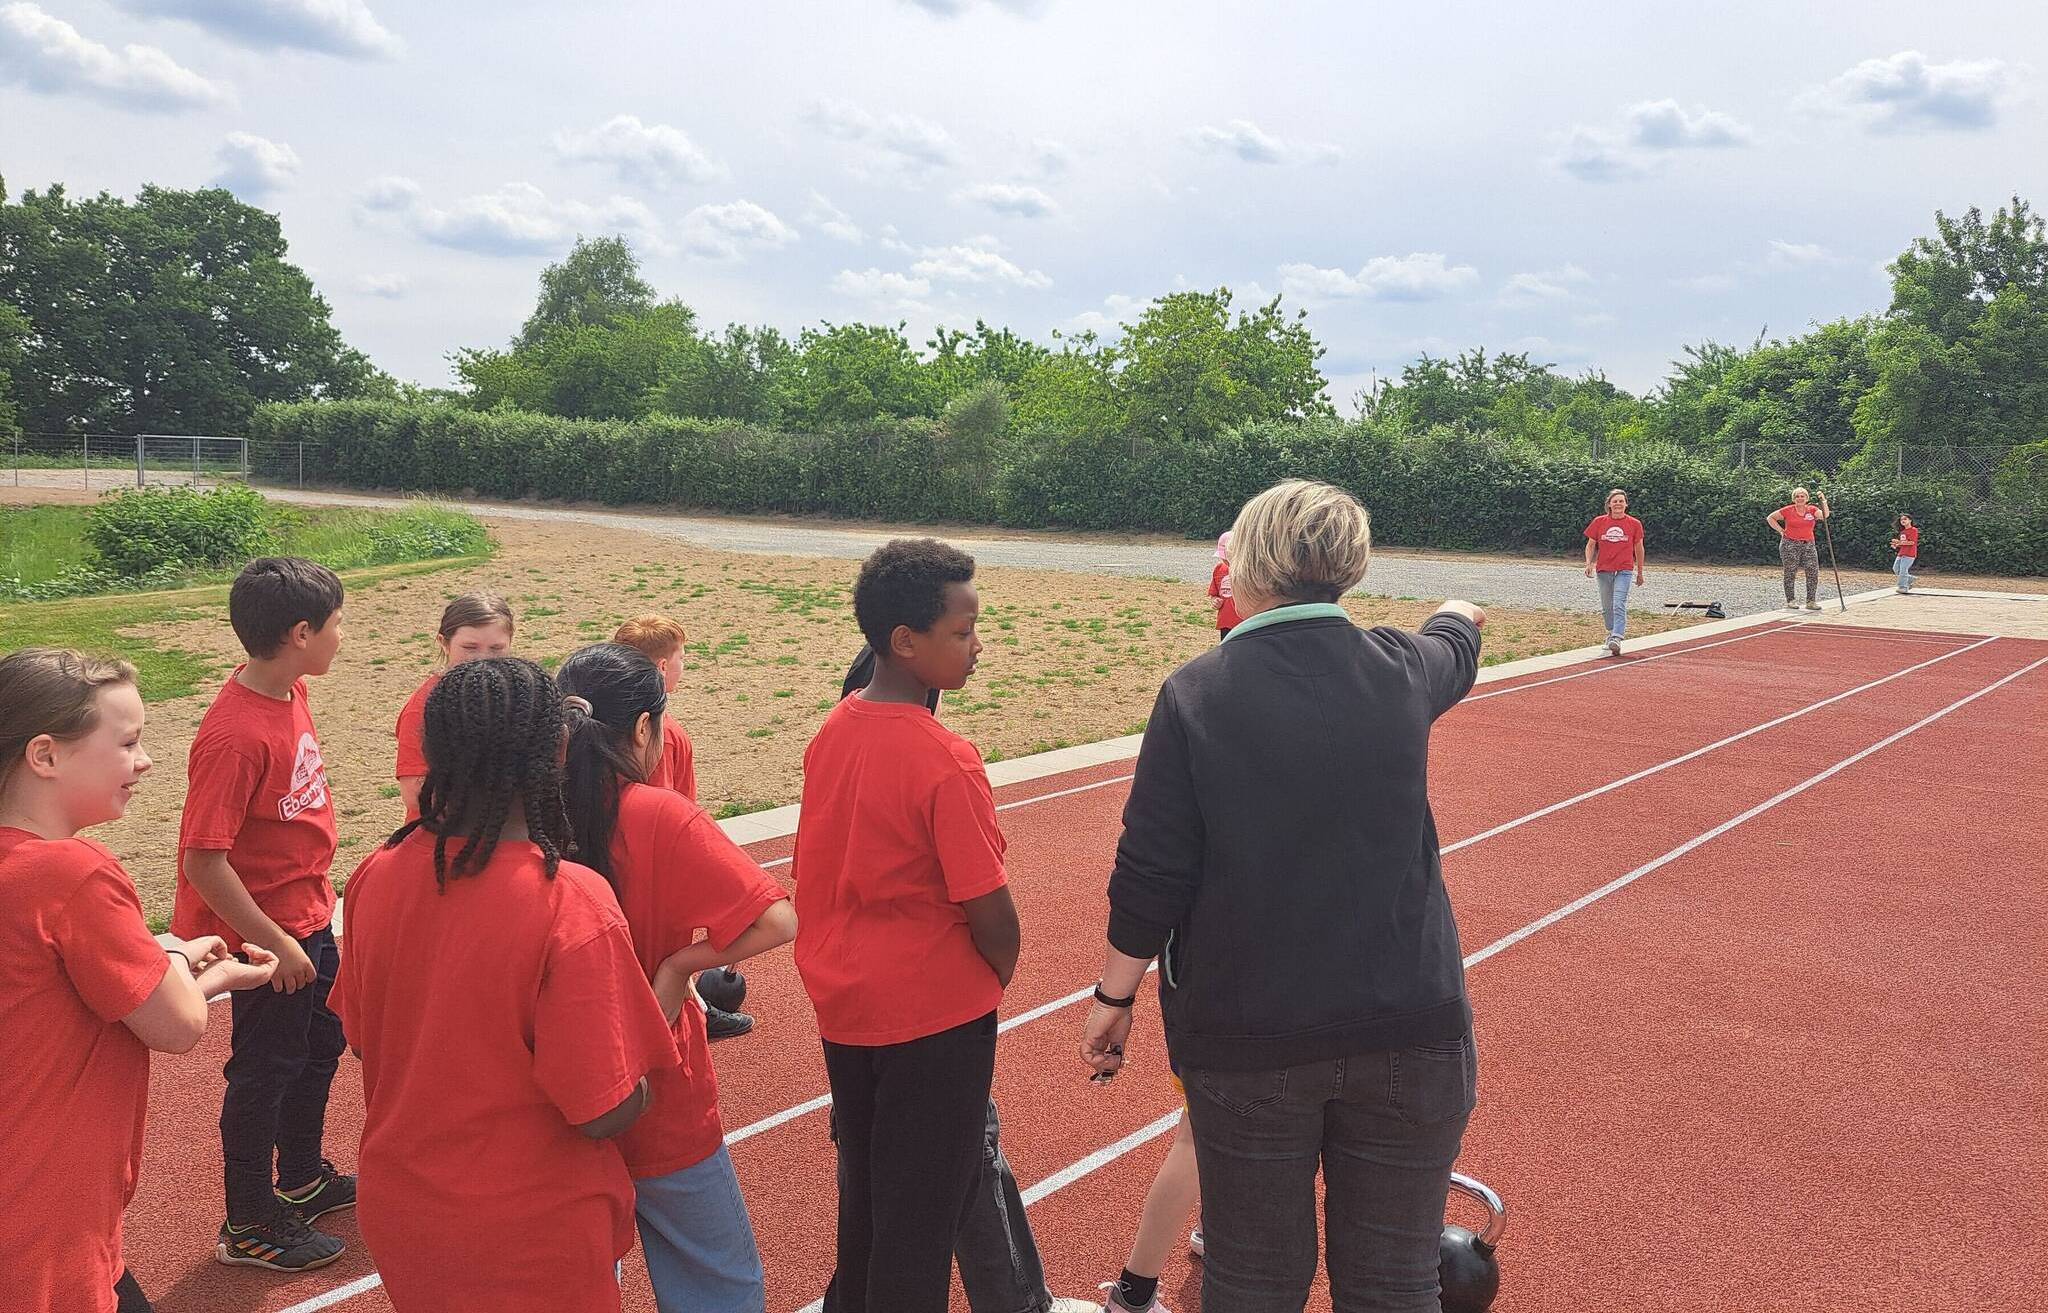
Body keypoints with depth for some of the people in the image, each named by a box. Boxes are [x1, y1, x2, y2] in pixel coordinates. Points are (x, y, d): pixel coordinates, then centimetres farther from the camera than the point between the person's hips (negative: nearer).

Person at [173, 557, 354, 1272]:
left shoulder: (290, 691, -3)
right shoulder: (234, 734, -29)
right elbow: (204, 861, -27)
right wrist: (274, 943, -21)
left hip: (310, 918, 9)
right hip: (268, 933, -9)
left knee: (320, 1047, 23)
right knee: (266, 1070, 8)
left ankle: (303, 1178, 45)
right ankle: (248, 1226, 28)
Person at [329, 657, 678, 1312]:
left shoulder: (375, 875, -10)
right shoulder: (571, 903, -28)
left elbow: (361, 1037, 5)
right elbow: (606, 1111, -23)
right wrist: (674, 976, -8)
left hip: (398, 1212, 5)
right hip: (530, 1236, -5)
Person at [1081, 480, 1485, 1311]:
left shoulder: (1195, 694, -10)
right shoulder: (1402, 669, -2)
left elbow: (1149, 876, -9)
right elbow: (1454, 650, 24)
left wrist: (1114, 996, 5)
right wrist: (1458, 614, 47)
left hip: (1245, 1034, -1)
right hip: (1407, 1026, 2)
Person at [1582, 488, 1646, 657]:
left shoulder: (1634, 524, 0)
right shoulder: (1599, 522, 2)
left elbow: (1639, 548, 9)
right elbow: (1591, 545, 8)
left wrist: (1640, 572, 13)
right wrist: (1589, 563, -8)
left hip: (1624, 570, -3)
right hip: (1603, 569, 3)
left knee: (1619, 605, -16)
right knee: (1607, 606, 13)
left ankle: (1617, 639, -23)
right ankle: (1611, 633, 32)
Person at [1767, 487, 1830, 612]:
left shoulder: (1812, 510, 4)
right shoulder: (1788, 510, -2)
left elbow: (1824, 516, -14)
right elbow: (1770, 518, 7)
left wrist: (1824, 501, -24)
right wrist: (1780, 530, -1)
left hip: (1808, 545, 3)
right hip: (1790, 544, -3)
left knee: (1813, 572, -4)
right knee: (1790, 573, 2)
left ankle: (1811, 601, 2)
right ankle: (1789, 601, 9)